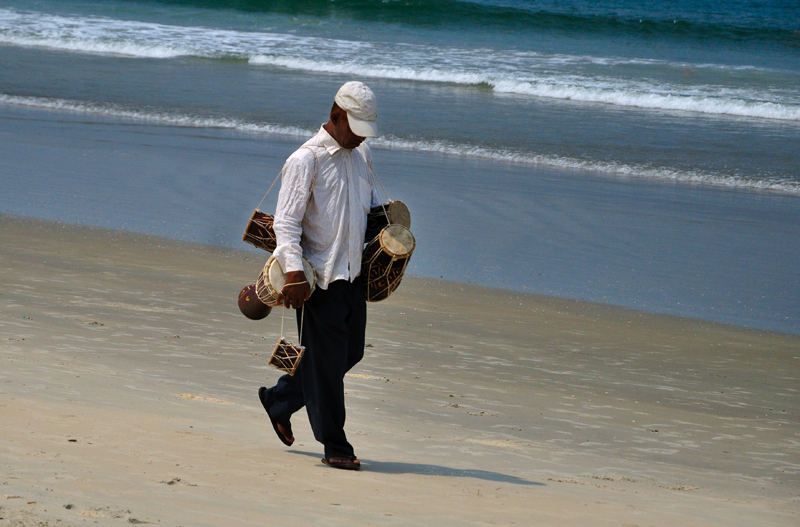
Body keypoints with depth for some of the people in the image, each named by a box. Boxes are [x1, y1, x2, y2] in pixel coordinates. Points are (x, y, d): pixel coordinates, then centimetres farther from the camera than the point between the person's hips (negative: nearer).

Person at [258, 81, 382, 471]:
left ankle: (279, 401, 31)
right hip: (319, 277, -8)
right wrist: (293, 271, -26)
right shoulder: (306, 160, -12)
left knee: (350, 351, 13)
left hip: (353, 273, 8)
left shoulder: (362, 155, 11)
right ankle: (335, 446, 5)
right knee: (326, 360, -3)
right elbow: (286, 221, -16)